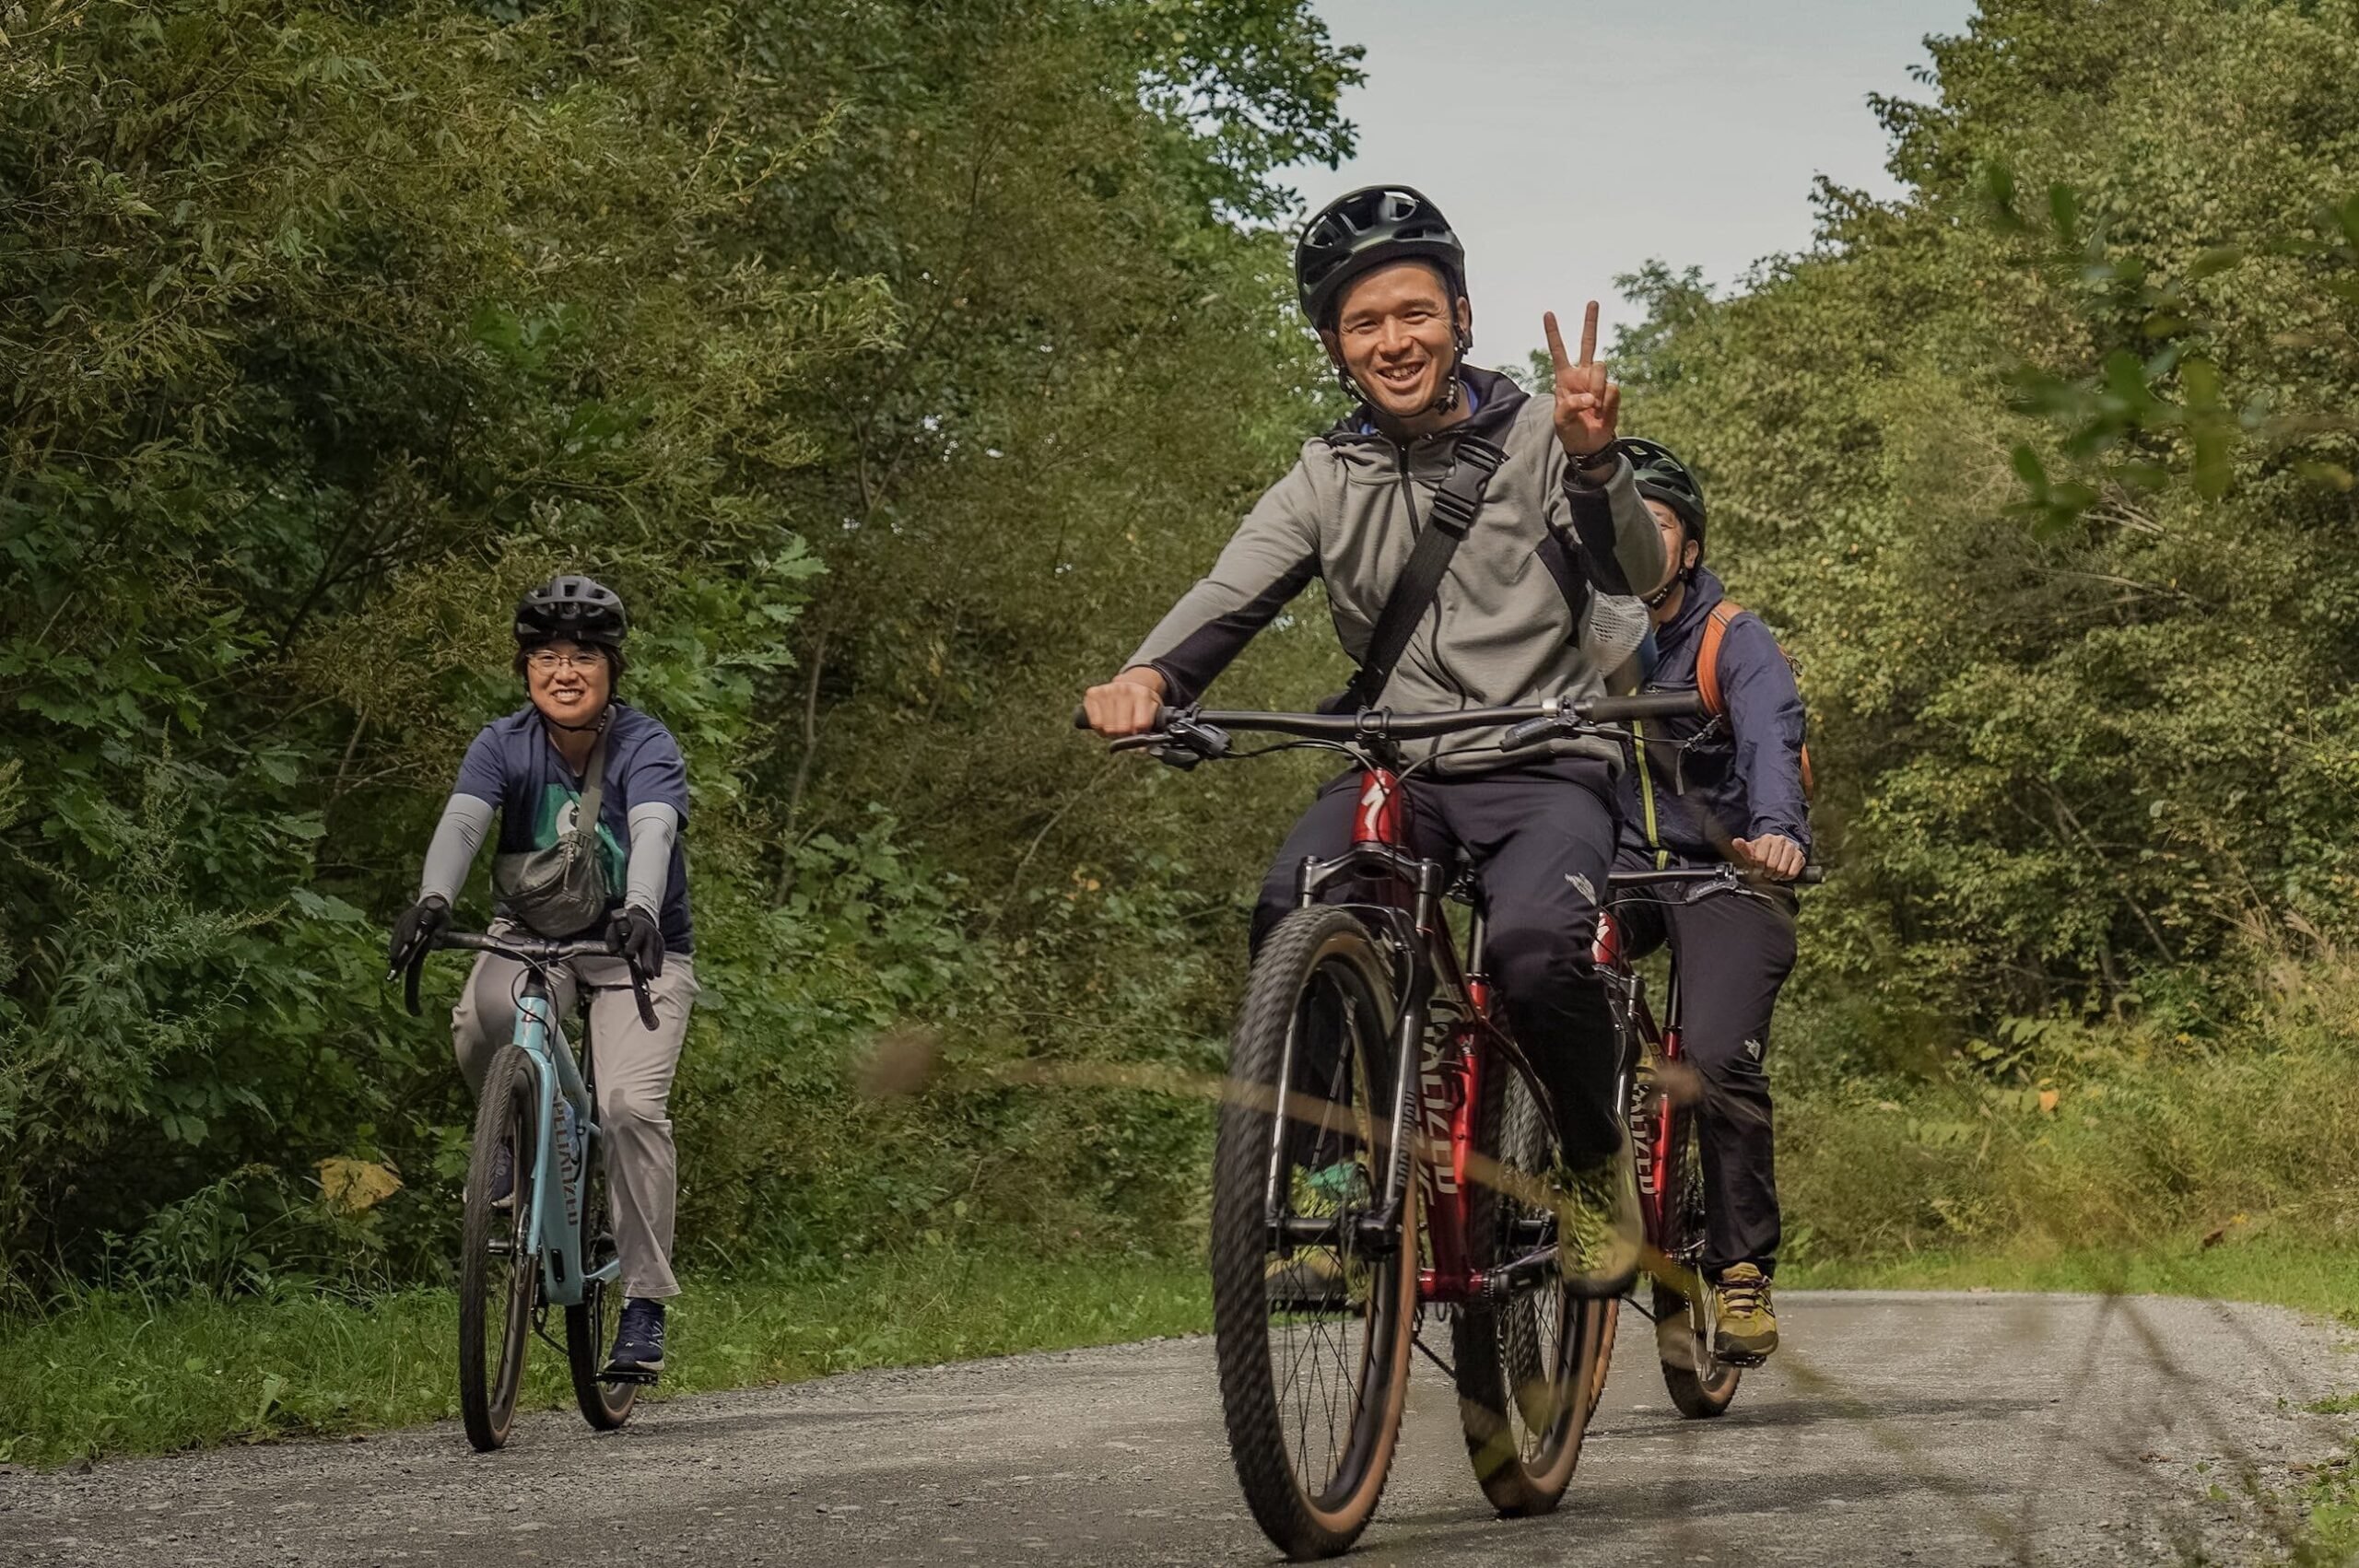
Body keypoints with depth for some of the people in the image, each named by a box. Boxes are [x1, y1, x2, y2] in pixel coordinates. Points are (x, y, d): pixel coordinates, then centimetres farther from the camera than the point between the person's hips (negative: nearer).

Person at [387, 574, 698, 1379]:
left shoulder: (646, 747, -19)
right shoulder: (504, 744, -12)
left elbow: (653, 831, -37)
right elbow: (462, 821, -29)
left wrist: (639, 911, -58)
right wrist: (433, 899, -50)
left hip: (637, 947, -1)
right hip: (533, 933, 2)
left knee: (630, 1104, -21)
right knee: (481, 1023, -33)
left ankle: (645, 1302, -9)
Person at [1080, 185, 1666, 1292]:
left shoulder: (1535, 437, 0)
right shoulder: (1326, 481, 9)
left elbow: (1640, 570, -16)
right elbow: (1230, 596, -5)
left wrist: (1595, 461, -38)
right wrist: (1147, 678, -27)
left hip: (1542, 770, -3)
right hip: (1394, 771, 3)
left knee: (1535, 944, -33)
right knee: (1290, 915, -28)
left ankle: (1595, 1159, -3)